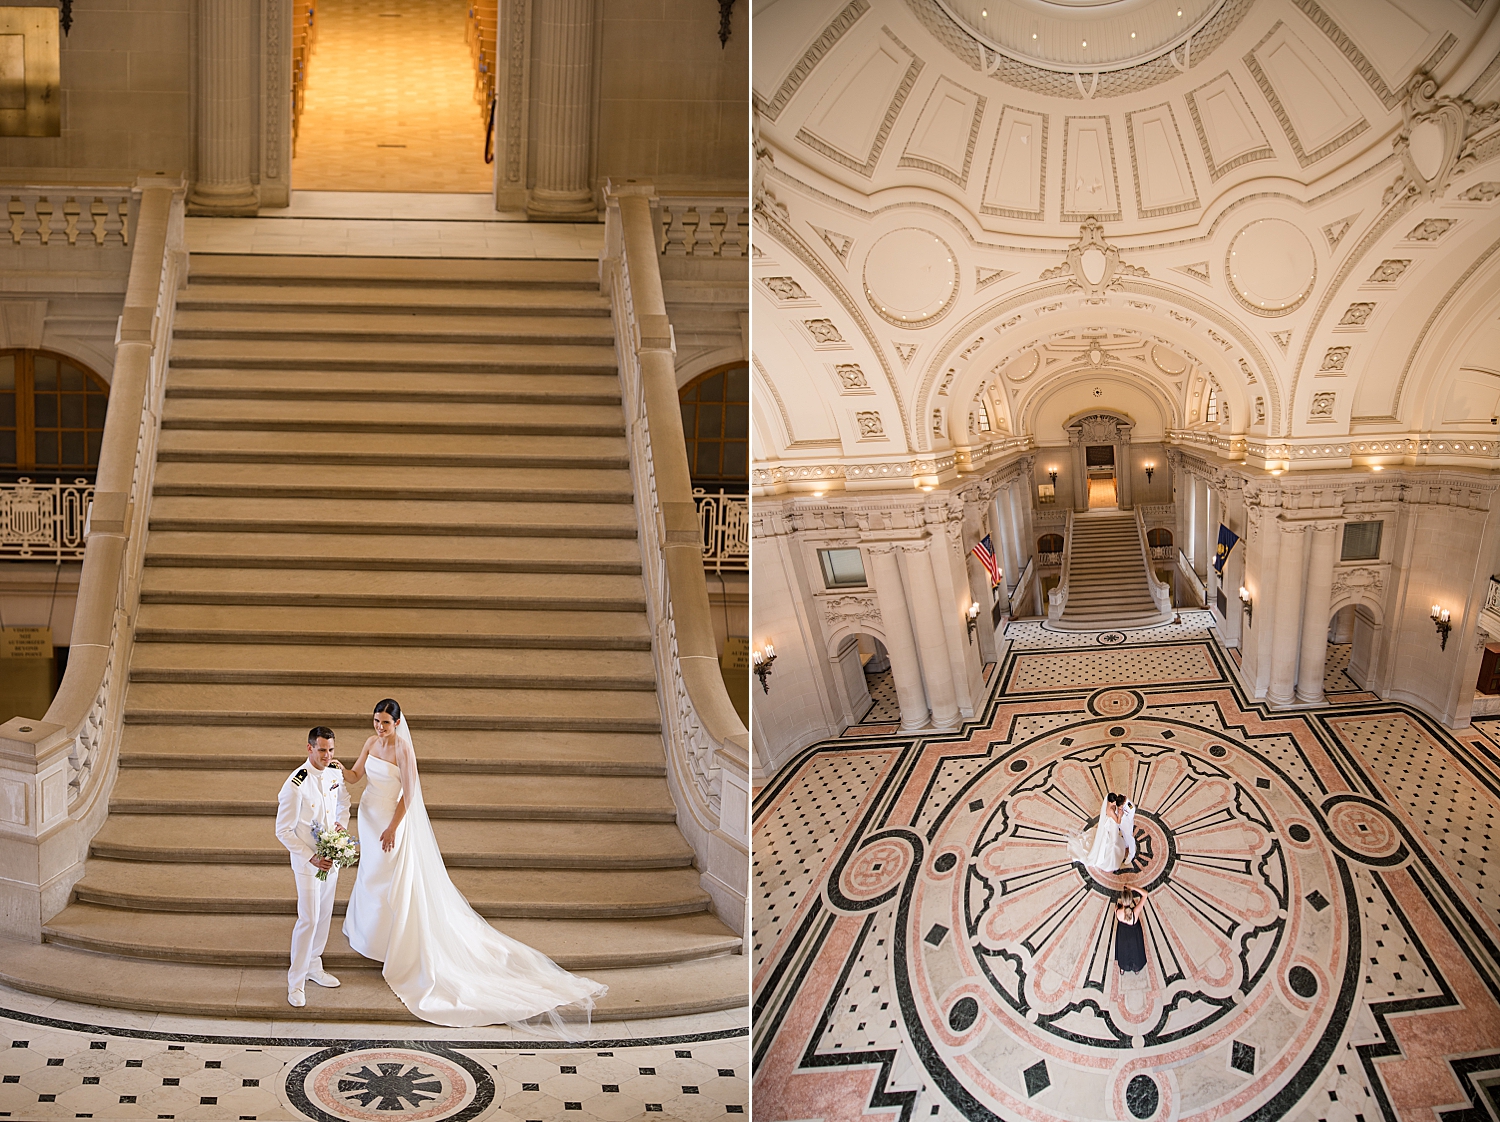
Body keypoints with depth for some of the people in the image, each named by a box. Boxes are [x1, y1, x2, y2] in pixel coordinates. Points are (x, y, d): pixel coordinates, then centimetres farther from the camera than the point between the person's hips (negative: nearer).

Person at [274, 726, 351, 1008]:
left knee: (324, 915, 17)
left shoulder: (337, 773, -4)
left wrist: (341, 825, -2)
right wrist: (312, 858, -22)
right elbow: (283, 831, -19)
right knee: (309, 919, -5)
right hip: (307, 860, -6)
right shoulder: (296, 785, -24)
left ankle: (313, 966, 36)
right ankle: (296, 982, 8)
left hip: (332, 856, 7)